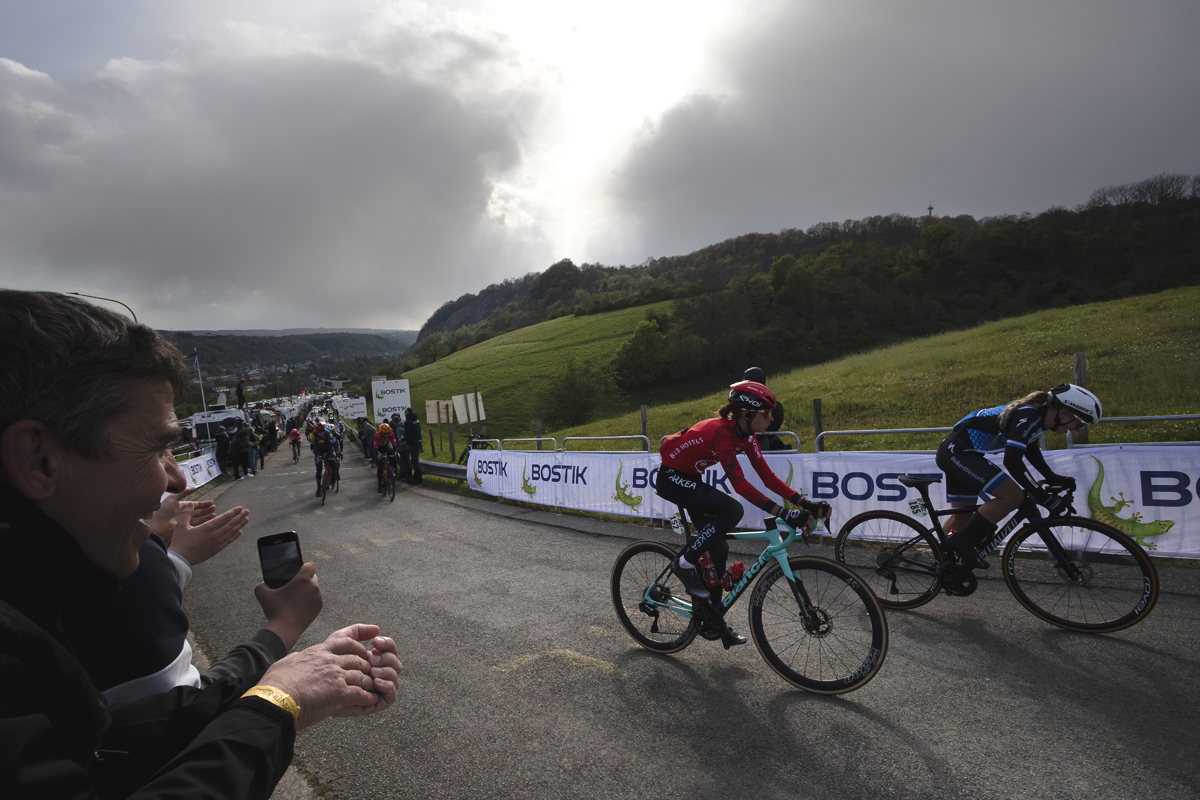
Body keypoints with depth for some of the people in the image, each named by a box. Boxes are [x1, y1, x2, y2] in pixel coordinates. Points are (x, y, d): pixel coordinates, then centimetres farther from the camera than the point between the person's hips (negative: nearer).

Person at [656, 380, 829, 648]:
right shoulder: (721, 432, -31)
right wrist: (785, 514, -41)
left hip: (690, 479, 9)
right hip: (671, 478, -9)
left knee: (718, 548, 5)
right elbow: (740, 484, -38)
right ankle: (685, 564, -10)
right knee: (732, 510, -27)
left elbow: (768, 477, -5)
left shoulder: (744, 435, -4)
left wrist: (805, 503, -15)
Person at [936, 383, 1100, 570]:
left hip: (953, 452, 11)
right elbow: (1012, 462, -27)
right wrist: (1044, 498, -19)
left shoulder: (1038, 414, 9)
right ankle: (962, 541, -10)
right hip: (958, 452, -11)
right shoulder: (1028, 418, -21)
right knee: (1013, 495, -18)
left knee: (962, 516, 17)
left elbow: (1030, 449, 28)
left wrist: (1053, 478, 22)